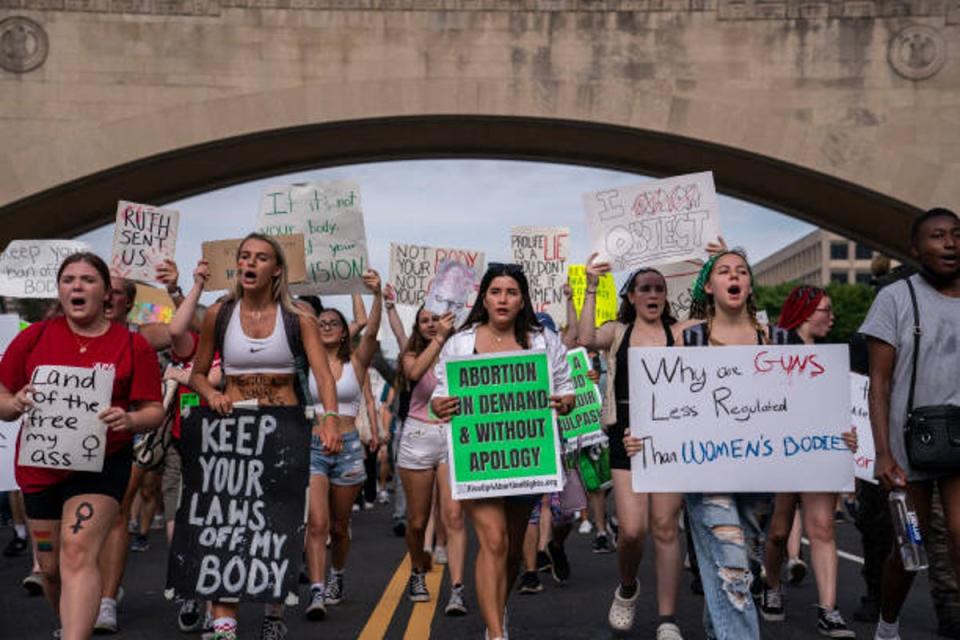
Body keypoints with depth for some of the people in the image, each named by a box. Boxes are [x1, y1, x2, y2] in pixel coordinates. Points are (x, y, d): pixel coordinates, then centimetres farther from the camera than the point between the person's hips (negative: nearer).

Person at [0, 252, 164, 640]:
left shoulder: (133, 345, -3)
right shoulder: (34, 337, 2)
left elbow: (154, 411, -1)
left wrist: (129, 419, -23)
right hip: (40, 464, 3)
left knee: (78, 553, -18)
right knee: (51, 567, 14)